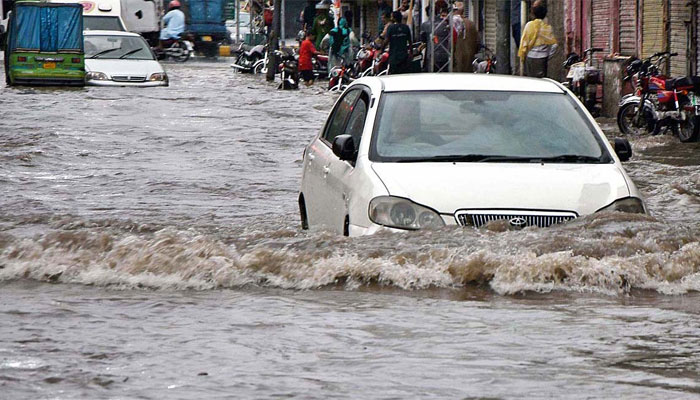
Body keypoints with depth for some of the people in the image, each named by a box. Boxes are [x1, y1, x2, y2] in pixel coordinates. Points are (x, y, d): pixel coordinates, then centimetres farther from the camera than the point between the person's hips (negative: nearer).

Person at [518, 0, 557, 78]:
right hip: (543, 58, 1)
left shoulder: (529, 25, -6)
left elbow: (524, 42, -4)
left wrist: (522, 57, 6)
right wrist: (548, 56, 10)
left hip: (531, 58, -1)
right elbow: (554, 45, -3)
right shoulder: (547, 27, -2)